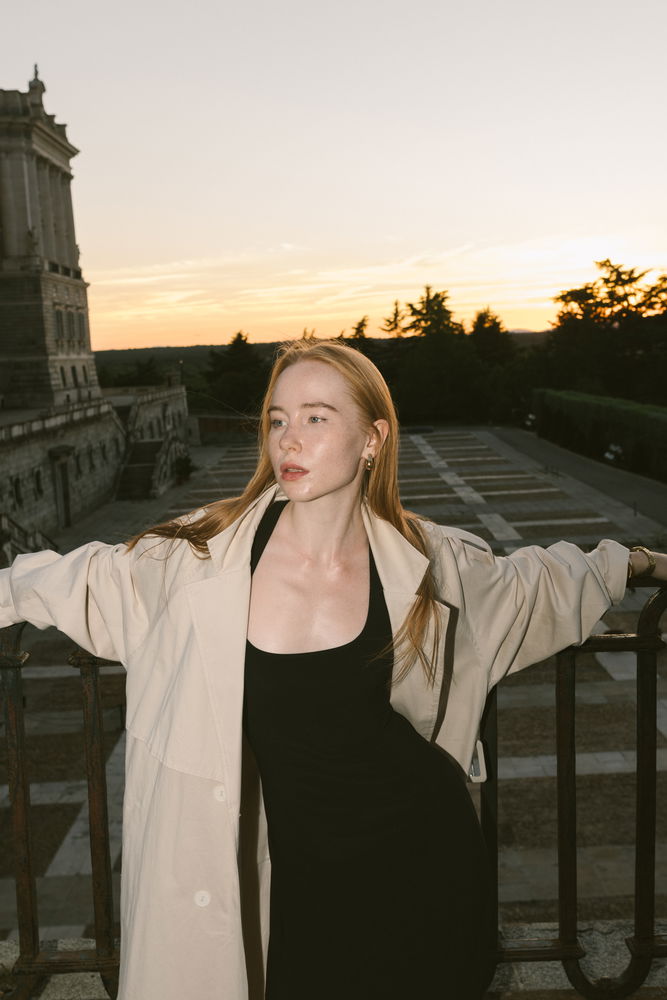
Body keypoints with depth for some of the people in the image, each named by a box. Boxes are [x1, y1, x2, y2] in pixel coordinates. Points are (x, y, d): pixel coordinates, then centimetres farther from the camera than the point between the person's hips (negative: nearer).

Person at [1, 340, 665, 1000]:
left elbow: (532, 580, 11)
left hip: (423, 853, 1)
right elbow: (89, 578, 3)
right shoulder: (204, 553, -13)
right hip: (301, 867, 0)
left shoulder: (426, 562, -9)